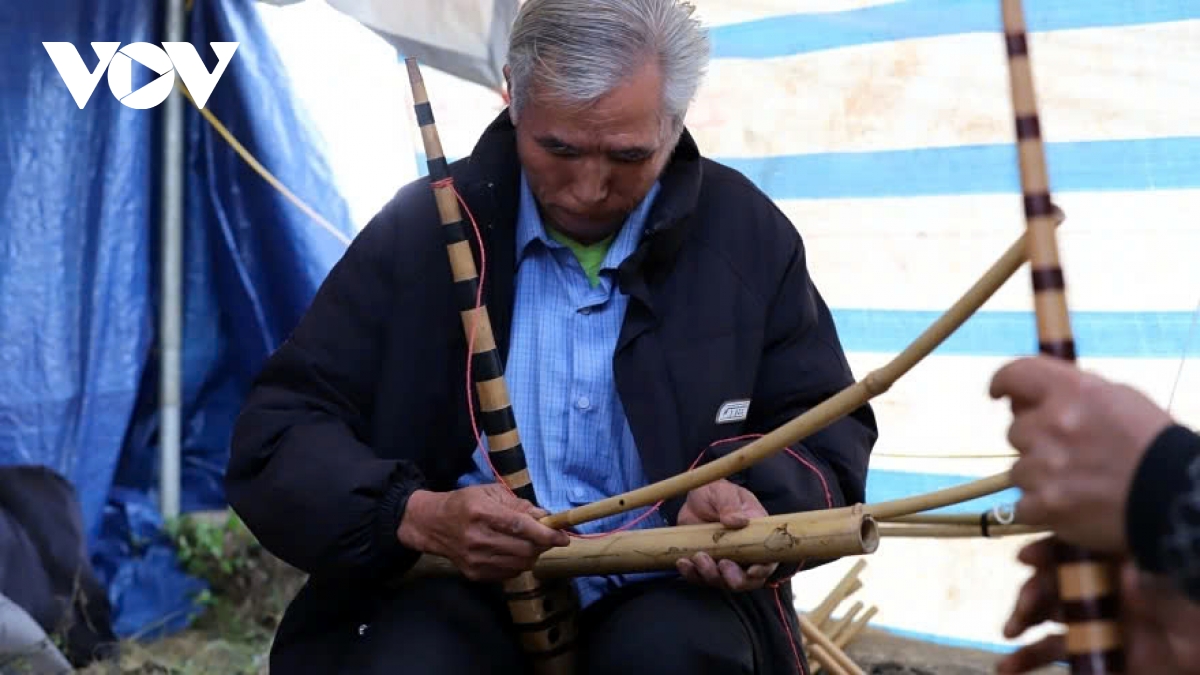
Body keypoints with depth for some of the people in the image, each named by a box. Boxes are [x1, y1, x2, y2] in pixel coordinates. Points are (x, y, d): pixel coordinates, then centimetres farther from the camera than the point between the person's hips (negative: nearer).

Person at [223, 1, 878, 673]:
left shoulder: (747, 234, 3)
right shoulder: (422, 227, -1)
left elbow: (828, 428, 8)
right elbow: (277, 434, -2)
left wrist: (756, 499, -17)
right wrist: (416, 515, -22)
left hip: (665, 591, 0)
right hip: (463, 591, 0)